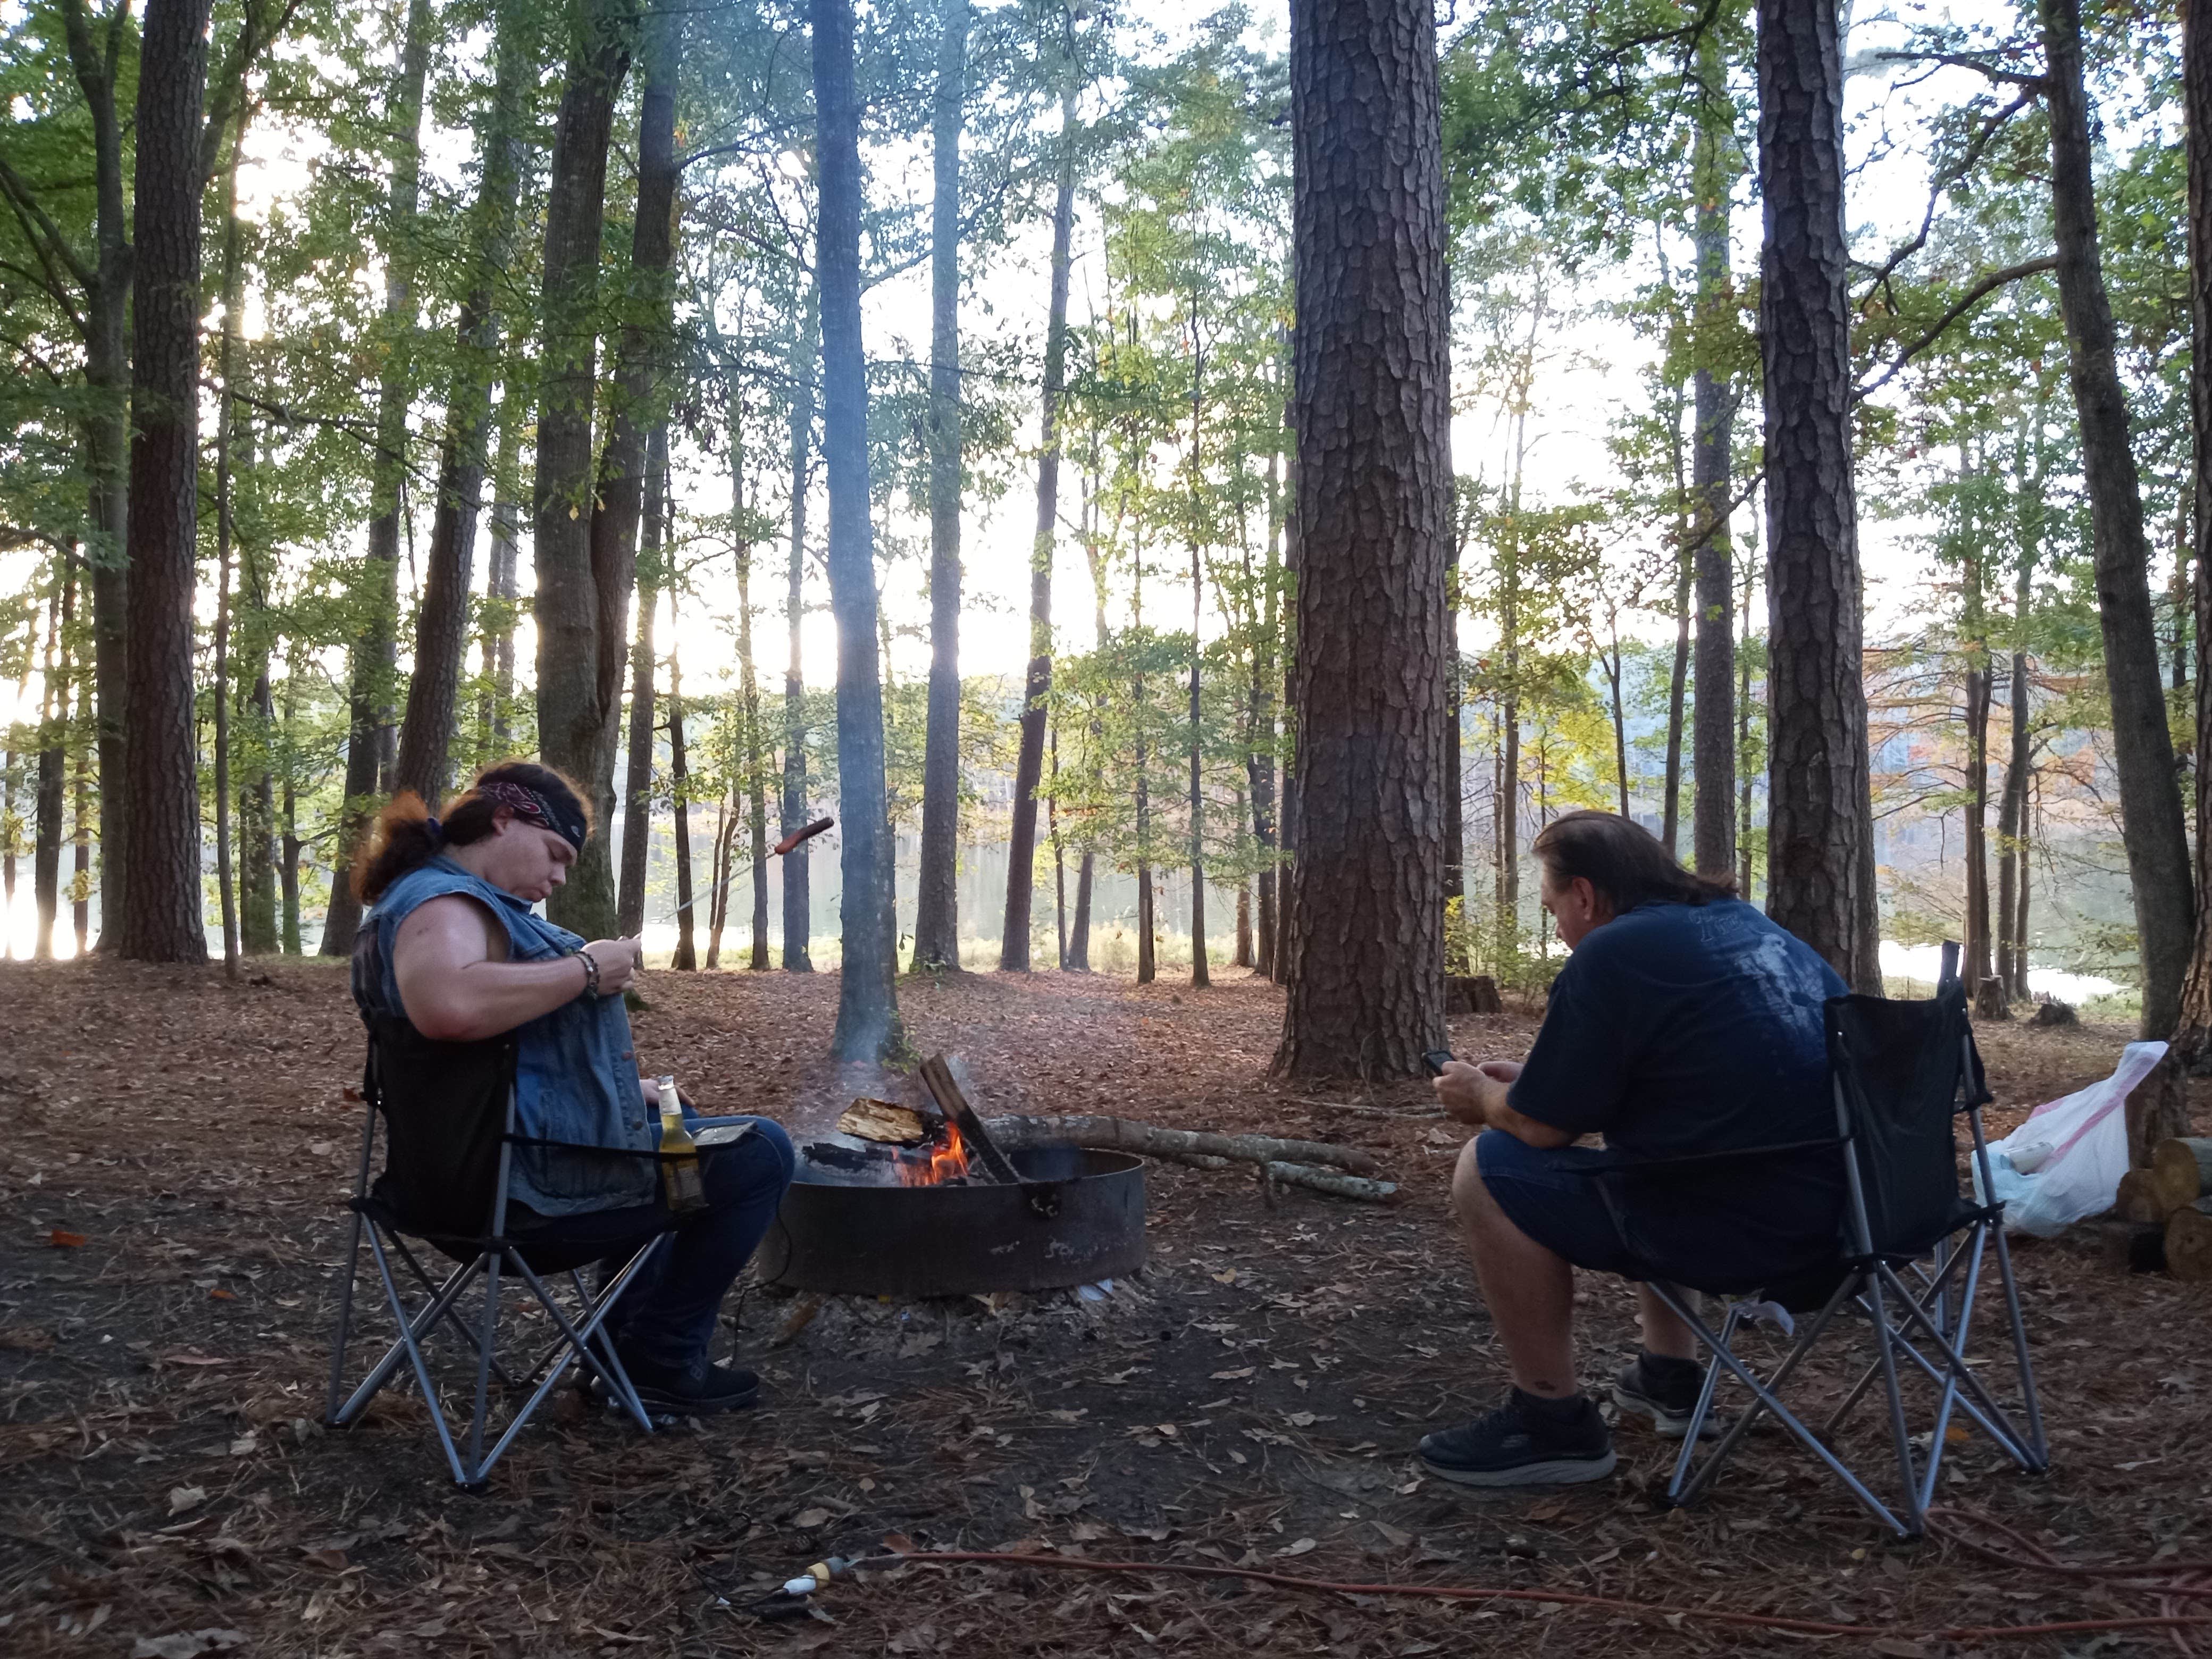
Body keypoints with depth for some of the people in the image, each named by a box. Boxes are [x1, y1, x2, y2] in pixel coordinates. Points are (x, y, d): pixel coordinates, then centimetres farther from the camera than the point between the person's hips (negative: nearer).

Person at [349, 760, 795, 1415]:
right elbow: (447, 1005, -44)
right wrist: (587, 968, -30)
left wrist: (615, 1086, 13)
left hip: (491, 1158, 12)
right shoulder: (441, 902, -20)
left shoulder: (452, 898, 14)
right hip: (529, 1178, -12)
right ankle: (663, 1361, 7)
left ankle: (629, 1336, 33)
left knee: (677, 1128, 34)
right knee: (759, 1154, -4)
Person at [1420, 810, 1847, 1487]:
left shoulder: (1611, 955, -12)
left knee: (1491, 1170, -3)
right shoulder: (1747, 924, 16)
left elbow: (1542, 1127, -7)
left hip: (1748, 1228, -10)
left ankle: (1554, 1423, 5)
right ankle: (1670, 1378, 35)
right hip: (1839, 1198, 10)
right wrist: (1526, 1082, 30)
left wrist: (1483, 1096, 14)